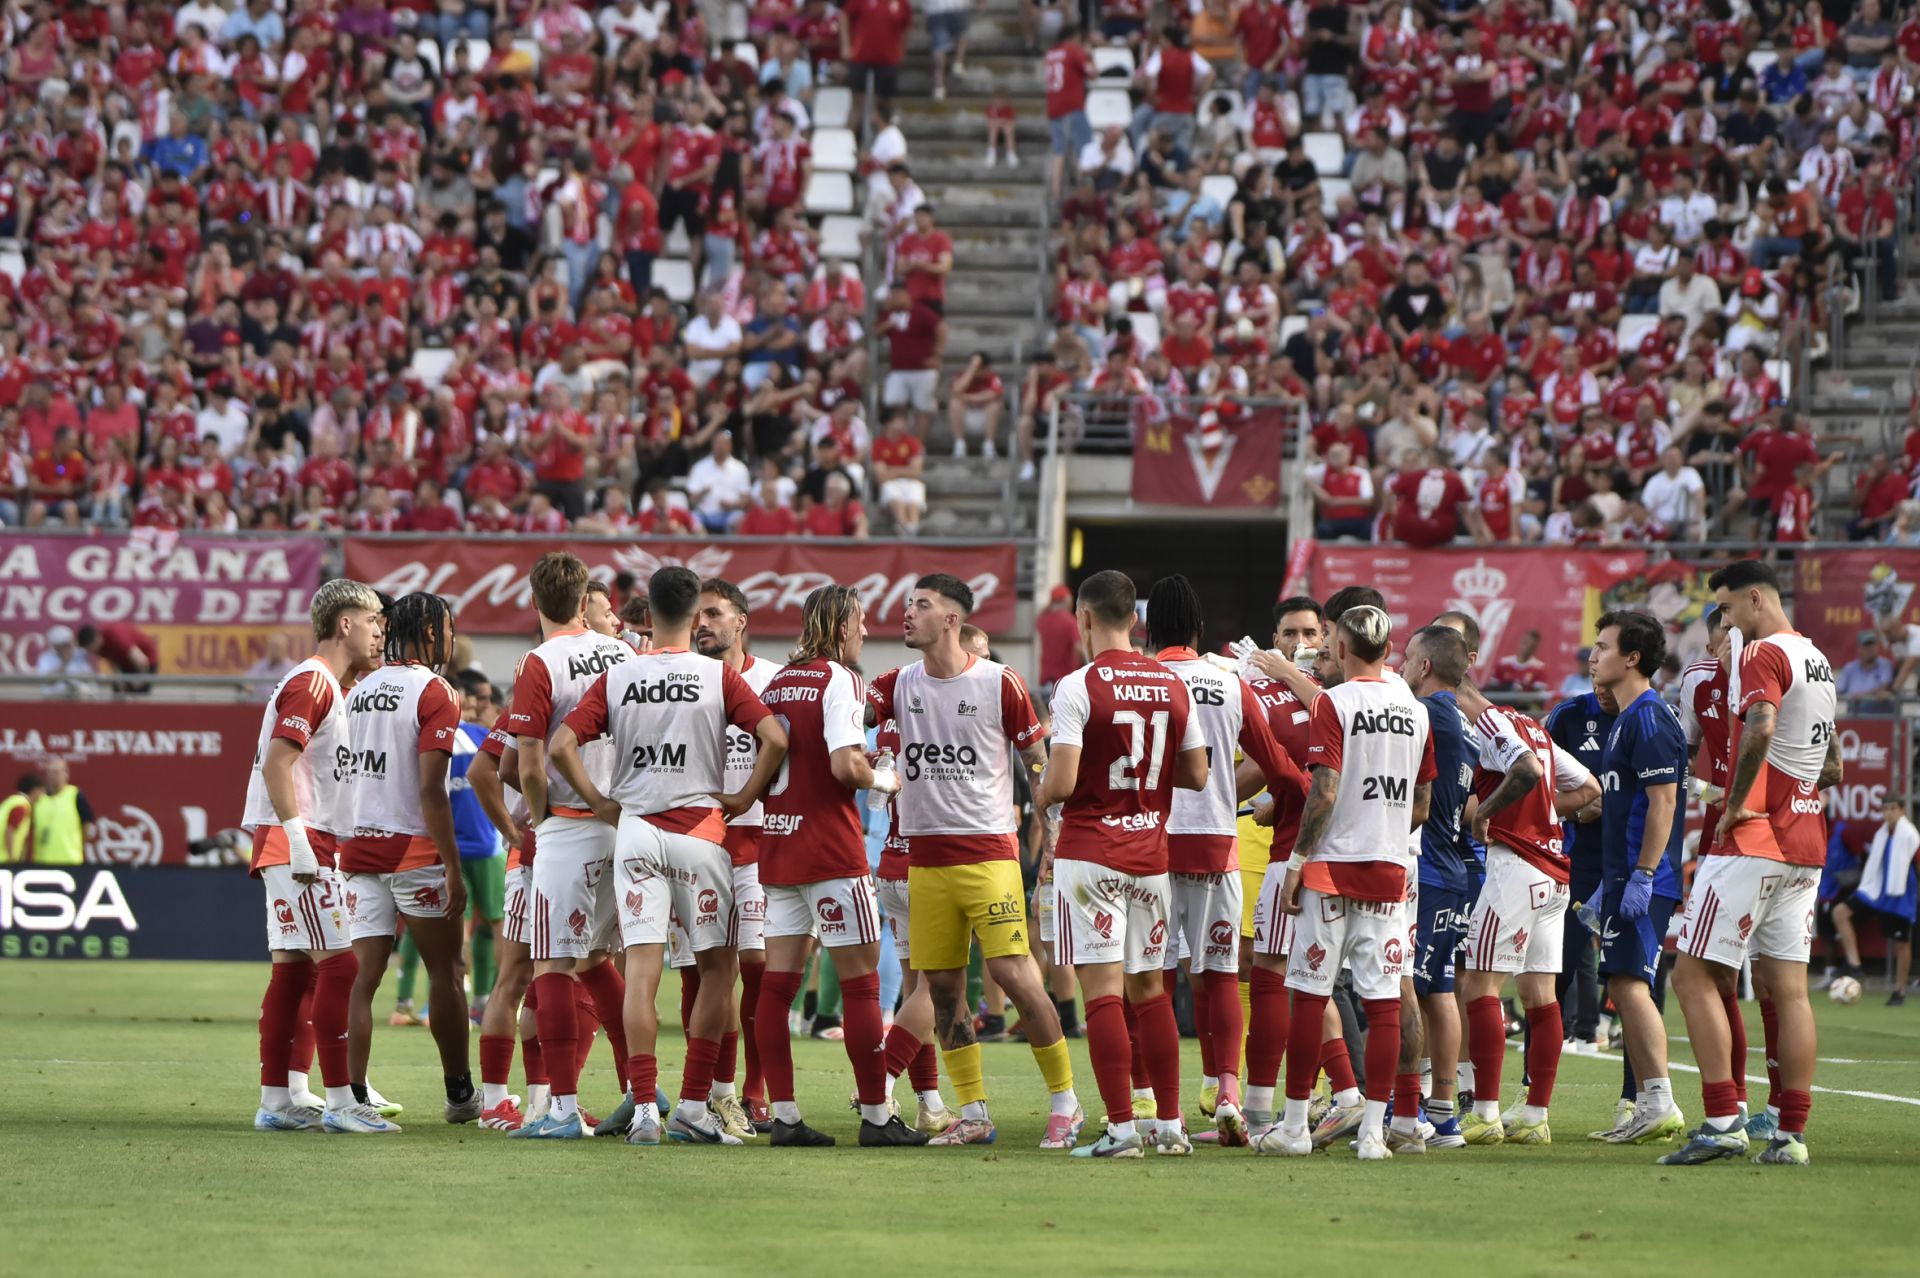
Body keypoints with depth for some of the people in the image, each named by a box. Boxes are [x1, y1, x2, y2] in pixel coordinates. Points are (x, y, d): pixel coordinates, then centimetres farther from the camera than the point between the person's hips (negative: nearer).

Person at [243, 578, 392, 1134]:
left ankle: (275, 1103, 11)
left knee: (293, 968, 10)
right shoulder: (312, 683, -11)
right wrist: (296, 836, -25)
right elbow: (278, 764, -20)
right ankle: (340, 1102, -12)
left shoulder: (325, 685, 21)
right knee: (338, 963, -11)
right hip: (298, 843, -11)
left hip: (303, 846, 11)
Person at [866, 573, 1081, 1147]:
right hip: (925, 857, 5)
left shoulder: (999, 684, -3)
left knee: (1012, 972, -13)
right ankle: (973, 1115, 11)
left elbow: (1041, 763, 2)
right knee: (942, 985, 3)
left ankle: (1065, 1100, -1)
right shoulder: (900, 685, 10)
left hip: (988, 852, -5)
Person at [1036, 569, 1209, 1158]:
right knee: (1149, 986, 13)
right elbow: (1197, 775, 10)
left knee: (1102, 987, -6)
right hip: (1150, 850, 5)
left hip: (1090, 850, -5)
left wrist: (1039, 795, 5)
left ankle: (1121, 1127, -11)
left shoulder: (1078, 687, -12)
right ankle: (1170, 1125, 13)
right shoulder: (1173, 685, 6)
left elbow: (1061, 782, -17)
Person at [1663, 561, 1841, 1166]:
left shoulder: (1762, 655, -11)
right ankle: (1791, 1133, 4)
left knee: (1694, 976, -6)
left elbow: (1759, 730, -30)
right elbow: (1832, 768, 25)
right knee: (1788, 988, 7)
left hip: (1752, 842, -9)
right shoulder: (1817, 661, 18)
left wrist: (1737, 804, -19)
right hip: (1806, 846, 9)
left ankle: (1722, 1122, -14)